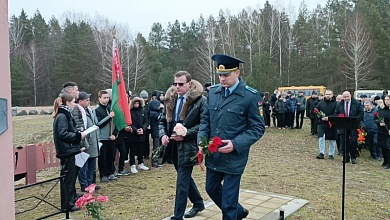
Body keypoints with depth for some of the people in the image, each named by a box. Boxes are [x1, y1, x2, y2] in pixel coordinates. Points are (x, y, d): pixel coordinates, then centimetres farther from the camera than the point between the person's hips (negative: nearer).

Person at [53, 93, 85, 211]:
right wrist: (79, 135, -17)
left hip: (69, 151, 10)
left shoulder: (65, 115, 14)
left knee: (71, 175, 20)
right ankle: (67, 205, 7)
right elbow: (63, 134, -23)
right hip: (66, 151, -10)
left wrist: (77, 147, 17)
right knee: (68, 177, -2)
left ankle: (72, 198, 35)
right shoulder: (62, 116, -16)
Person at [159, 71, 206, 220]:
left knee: (182, 181, -3)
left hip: (188, 147, -7)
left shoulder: (200, 100, -12)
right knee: (185, 178, 21)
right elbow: (163, 120, 14)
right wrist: (163, 134, -5)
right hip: (173, 146, 7)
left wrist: (185, 134, -20)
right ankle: (198, 203, 42)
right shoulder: (170, 99, 7)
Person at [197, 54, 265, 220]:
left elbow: (258, 128, -11)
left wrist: (236, 144, -23)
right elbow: (206, 120, 10)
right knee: (211, 189, 22)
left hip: (233, 157, -6)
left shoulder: (250, 96, -13)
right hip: (213, 155, 6)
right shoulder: (213, 92, 3)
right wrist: (201, 140, -7)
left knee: (228, 200, 5)